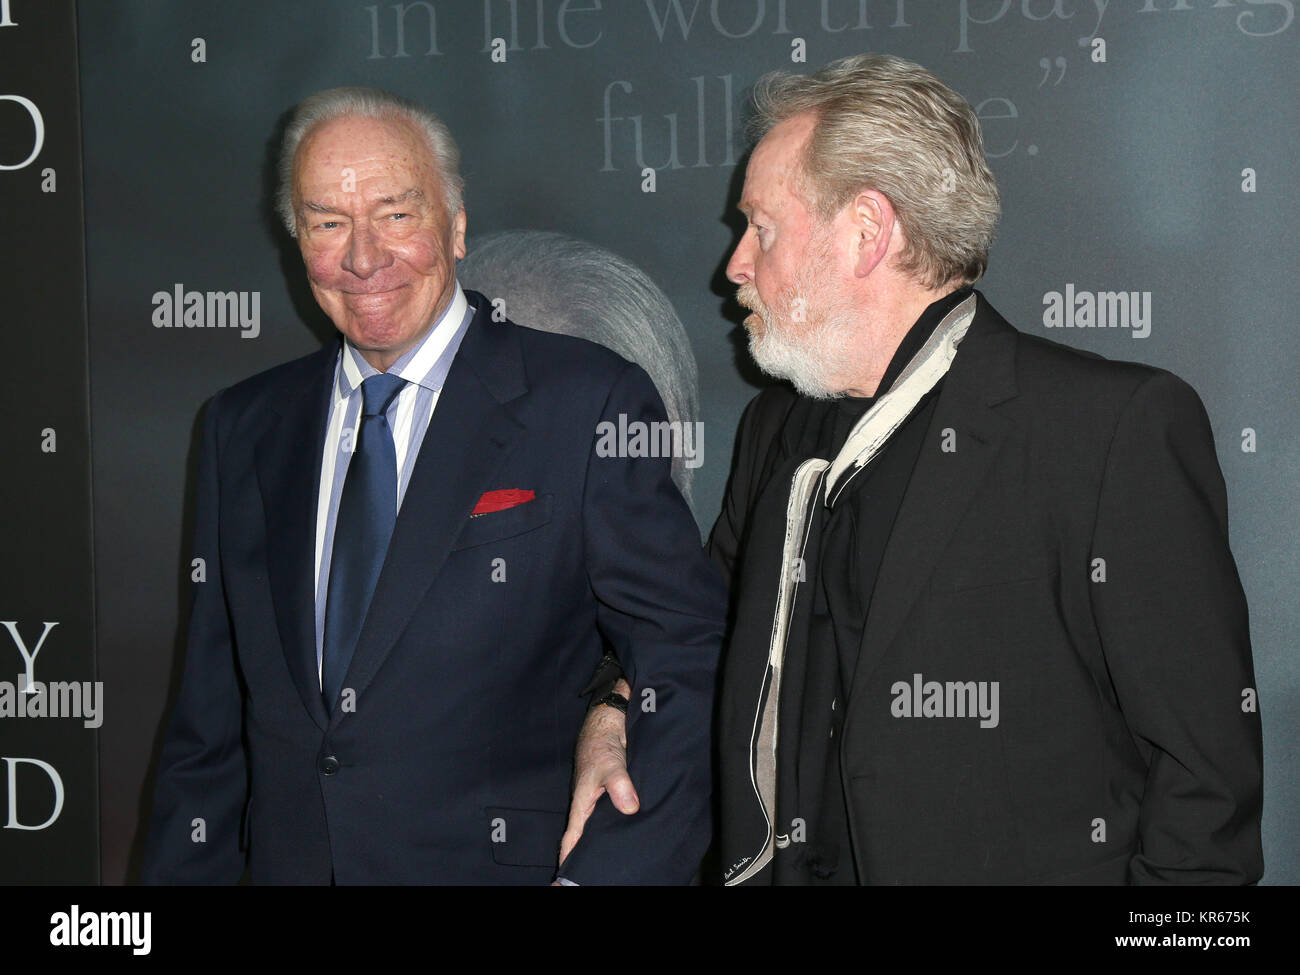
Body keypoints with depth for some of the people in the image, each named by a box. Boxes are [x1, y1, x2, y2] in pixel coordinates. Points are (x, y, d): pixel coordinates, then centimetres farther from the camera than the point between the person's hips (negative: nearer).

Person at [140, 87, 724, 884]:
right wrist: (181, 875, 1)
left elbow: (691, 672, -12)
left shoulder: (591, 406, -9)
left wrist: (607, 873, -22)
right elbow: (212, 718, 10)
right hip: (287, 862, 4)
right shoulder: (245, 428, 7)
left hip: (503, 863, -4)